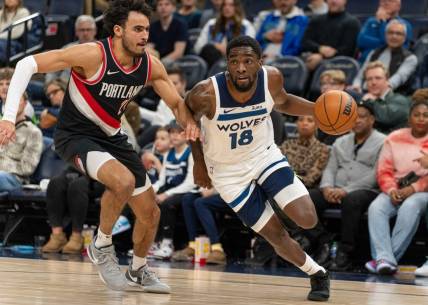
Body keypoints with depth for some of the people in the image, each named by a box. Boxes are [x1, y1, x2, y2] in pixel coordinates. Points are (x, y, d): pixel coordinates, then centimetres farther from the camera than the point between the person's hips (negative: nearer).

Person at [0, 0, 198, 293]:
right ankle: (102, 246, -9)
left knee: (150, 213, 9)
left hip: (112, 138, 7)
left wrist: (190, 122, -20)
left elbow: (177, 103, 5)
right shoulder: (93, 55, -26)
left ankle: (138, 272, 37)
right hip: (76, 135, -7)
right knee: (123, 181, -34)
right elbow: (27, 64, -24)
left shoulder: (151, 66, -9)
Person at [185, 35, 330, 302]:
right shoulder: (207, 94, -30)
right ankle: (317, 274, 27)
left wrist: (318, 109, -12)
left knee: (307, 219, -15)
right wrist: (199, 163, 2)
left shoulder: (272, 79, -20)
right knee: (277, 236, 1)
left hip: (265, 155, 2)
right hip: (229, 172, -2)